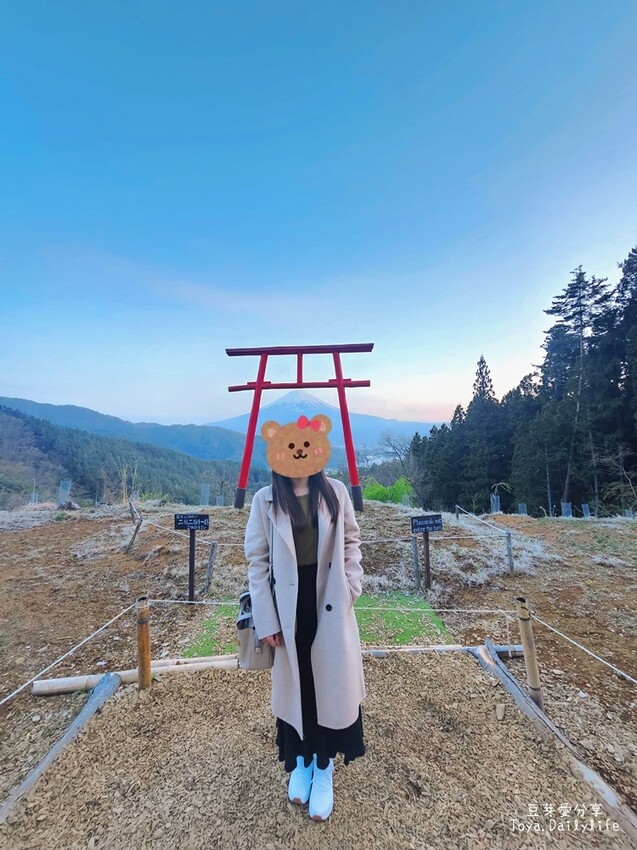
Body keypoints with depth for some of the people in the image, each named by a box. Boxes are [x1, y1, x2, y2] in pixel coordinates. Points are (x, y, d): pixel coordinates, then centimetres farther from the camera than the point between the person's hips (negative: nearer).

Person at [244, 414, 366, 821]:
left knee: (331, 680, 12)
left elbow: (352, 540, 6)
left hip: (330, 602, 1)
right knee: (294, 682, 16)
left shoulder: (335, 492, -5)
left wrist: (352, 585, -4)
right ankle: (300, 760, 41)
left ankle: (324, 765, 35)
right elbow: (256, 560, -6)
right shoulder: (266, 500, -9)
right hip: (289, 604, 0)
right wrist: (265, 619, -7)